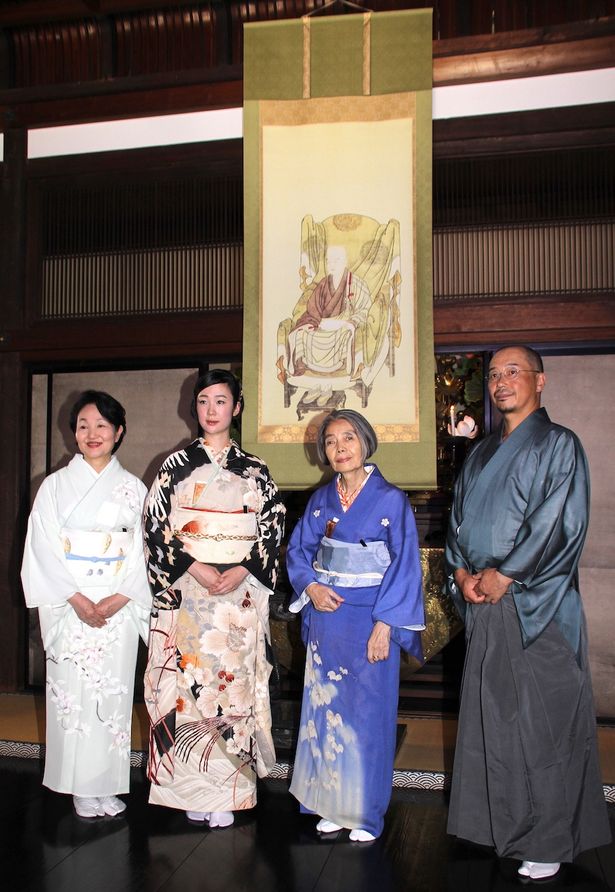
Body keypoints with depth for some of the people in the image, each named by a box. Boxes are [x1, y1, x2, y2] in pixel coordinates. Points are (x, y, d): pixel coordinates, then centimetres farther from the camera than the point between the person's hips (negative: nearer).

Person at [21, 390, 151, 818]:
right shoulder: (55, 485, 4)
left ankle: (108, 785, 16)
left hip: (119, 607, 1)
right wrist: (77, 599, -13)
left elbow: (143, 551, 2)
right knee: (72, 693, 1)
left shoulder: (134, 488, 6)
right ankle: (82, 788, 15)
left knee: (113, 693, 3)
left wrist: (118, 599, -12)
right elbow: (44, 548, -3)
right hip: (68, 607, 0)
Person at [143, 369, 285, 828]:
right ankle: (193, 788, 14)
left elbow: (273, 529, 4)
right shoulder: (176, 465, 6)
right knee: (189, 681, 0)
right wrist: (195, 567, -12)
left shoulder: (255, 469, 7)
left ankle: (227, 790, 13)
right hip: (185, 591, 0)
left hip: (241, 592, 0)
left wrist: (242, 570, -11)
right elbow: (156, 528, 1)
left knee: (234, 683, 1)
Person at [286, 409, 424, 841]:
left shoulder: (392, 500, -7)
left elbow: (404, 566, -9)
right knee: (324, 707, 9)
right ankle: (330, 804, 24)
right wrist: (311, 587, -6)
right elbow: (297, 551, 13)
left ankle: (367, 813, 17)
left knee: (367, 713, 2)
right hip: (325, 617, 4)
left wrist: (384, 624, -14)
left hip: (370, 620, -4)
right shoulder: (320, 501, 7)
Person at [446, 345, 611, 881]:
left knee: (541, 720, 0)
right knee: (491, 715, 11)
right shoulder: (482, 454, 16)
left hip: (537, 604, -6)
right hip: (484, 600, 6)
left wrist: (505, 575, -15)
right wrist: (461, 572, -2)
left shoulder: (558, 445, -4)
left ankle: (549, 841, 13)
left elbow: (561, 523, -13)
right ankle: (504, 823, 25)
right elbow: (459, 518, 15)